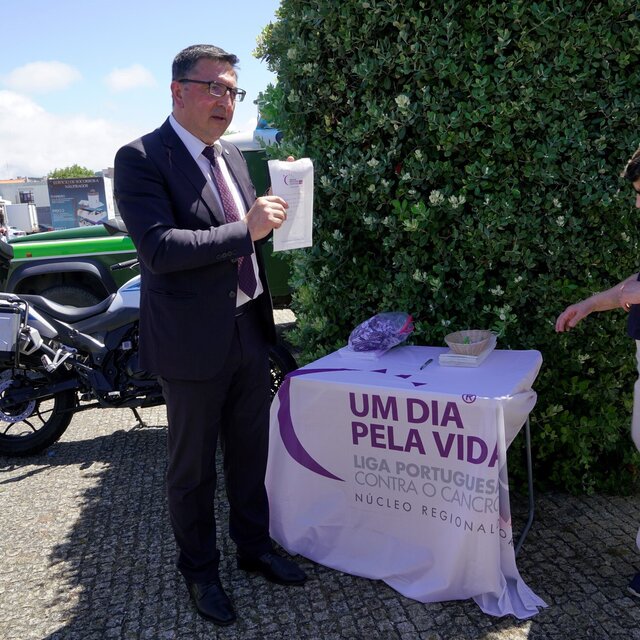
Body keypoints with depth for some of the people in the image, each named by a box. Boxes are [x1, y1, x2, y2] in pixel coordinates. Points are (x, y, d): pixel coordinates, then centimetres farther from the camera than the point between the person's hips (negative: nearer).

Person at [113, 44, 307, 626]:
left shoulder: (232, 156, 12)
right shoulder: (142, 159, -12)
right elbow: (159, 247, -24)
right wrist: (246, 230, -26)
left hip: (249, 332, 7)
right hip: (194, 341, -6)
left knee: (250, 452, 18)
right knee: (192, 467, 11)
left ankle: (254, 546, 39)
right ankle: (200, 571, 31)